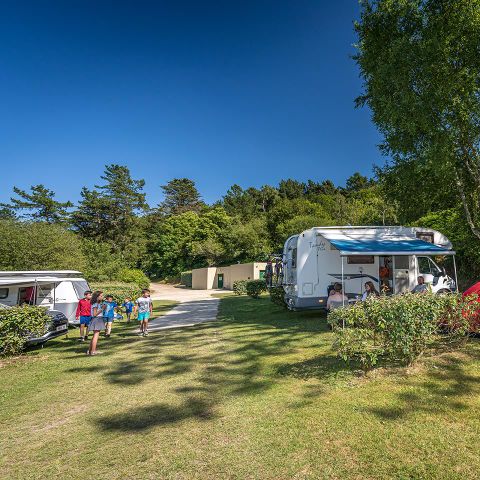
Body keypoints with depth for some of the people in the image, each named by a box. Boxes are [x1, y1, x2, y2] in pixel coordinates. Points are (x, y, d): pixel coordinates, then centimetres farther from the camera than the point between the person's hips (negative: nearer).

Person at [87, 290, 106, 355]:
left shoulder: (99, 303, 12)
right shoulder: (95, 304, -15)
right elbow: (95, 314, -19)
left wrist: (102, 307, 7)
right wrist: (102, 309, -18)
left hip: (99, 320, 10)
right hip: (96, 320, -10)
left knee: (94, 336, 15)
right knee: (96, 336, -4)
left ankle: (89, 350, 22)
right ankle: (93, 351, 1)